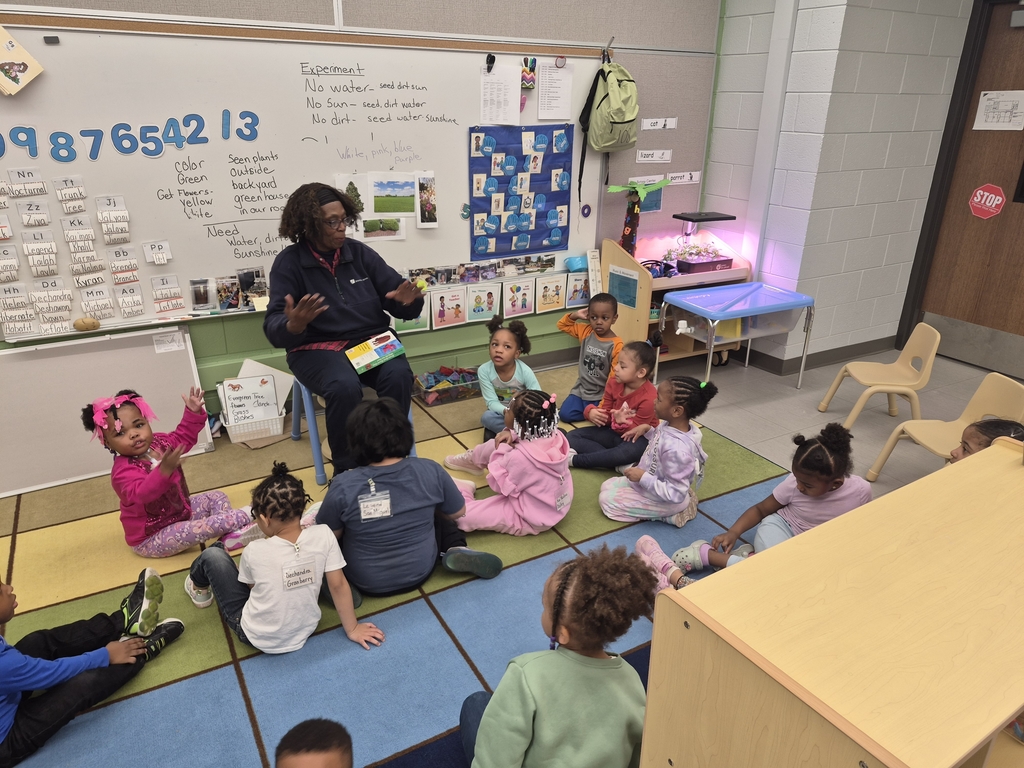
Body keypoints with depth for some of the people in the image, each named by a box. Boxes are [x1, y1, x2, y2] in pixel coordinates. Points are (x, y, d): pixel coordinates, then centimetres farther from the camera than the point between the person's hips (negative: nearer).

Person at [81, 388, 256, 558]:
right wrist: (164, 470, -64)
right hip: (151, 539, -9)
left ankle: (231, 528, -14)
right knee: (207, 526, -31)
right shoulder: (124, 471, -28)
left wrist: (194, 412, 1)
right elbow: (141, 494, -48)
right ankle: (243, 518, -15)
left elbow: (183, 436, 16)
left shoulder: (158, 442, -3)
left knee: (216, 497, 9)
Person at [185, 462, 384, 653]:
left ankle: (199, 587, 40)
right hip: (303, 633, 3)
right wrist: (352, 630, 0)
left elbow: (251, 584, -2)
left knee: (213, 555, 9)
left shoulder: (254, 552, -25)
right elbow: (338, 585, -13)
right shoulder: (323, 535, -22)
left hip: (256, 637, -3)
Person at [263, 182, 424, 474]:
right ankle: (346, 469, -12)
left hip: (371, 339, 3)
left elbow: (395, 297, 5)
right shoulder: (289, 261, -4)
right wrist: (293, 325, -35)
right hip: (317, 348, -3)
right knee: (345, 386, -34)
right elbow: (274, 329, -11)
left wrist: (407, 301, -21)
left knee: (399, 375, -28)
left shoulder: (359, 252, 6)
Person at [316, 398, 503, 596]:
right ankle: (457, 551, 0)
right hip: (420, 571, 1)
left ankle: (340, 585, 4)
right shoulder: (430, 471, -20)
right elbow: (458, 512, -2)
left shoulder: (343, 486, -26)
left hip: (366, 581, 0)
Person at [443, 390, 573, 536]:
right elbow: (528, 435, 7)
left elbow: (499, 486, -20)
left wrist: (503, 452, -12)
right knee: (494, 446, 13)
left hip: (532, 519, -7)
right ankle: (471, 460, 44)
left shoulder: (521, 458, -39)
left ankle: (462, 490, 23)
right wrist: (512, 434, -12)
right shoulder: (556, 436, -18)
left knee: (461, 514, -11)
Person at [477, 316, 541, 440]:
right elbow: (491, 402, -20)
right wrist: (506, 411, -40)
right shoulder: (484, 371, -21)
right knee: (487, 417, -32)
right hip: (500, 411, 1)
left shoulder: (525, 371, -23)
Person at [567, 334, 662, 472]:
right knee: (573, 436, -8)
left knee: (630, 451, -43)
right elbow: (605, 411, -2)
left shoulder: (649, 398, -25)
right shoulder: (614, 383, -7)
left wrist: (623, 423, -40)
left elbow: (635, 429, -20)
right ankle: (620, 463, -25)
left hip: (638, 438, -7)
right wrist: (592, 412, -24)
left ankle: (574, 459, -29)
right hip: (614, 431, 7)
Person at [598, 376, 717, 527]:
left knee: (606, 500, -1)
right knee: (607, 486, 19)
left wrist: (643, 478, -31)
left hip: (662, 501, -9)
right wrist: (648, 429, -3)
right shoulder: (672, 425, -13)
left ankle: (665, 514, 2)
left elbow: (675, 494, -33)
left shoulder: (677, 449, -40)